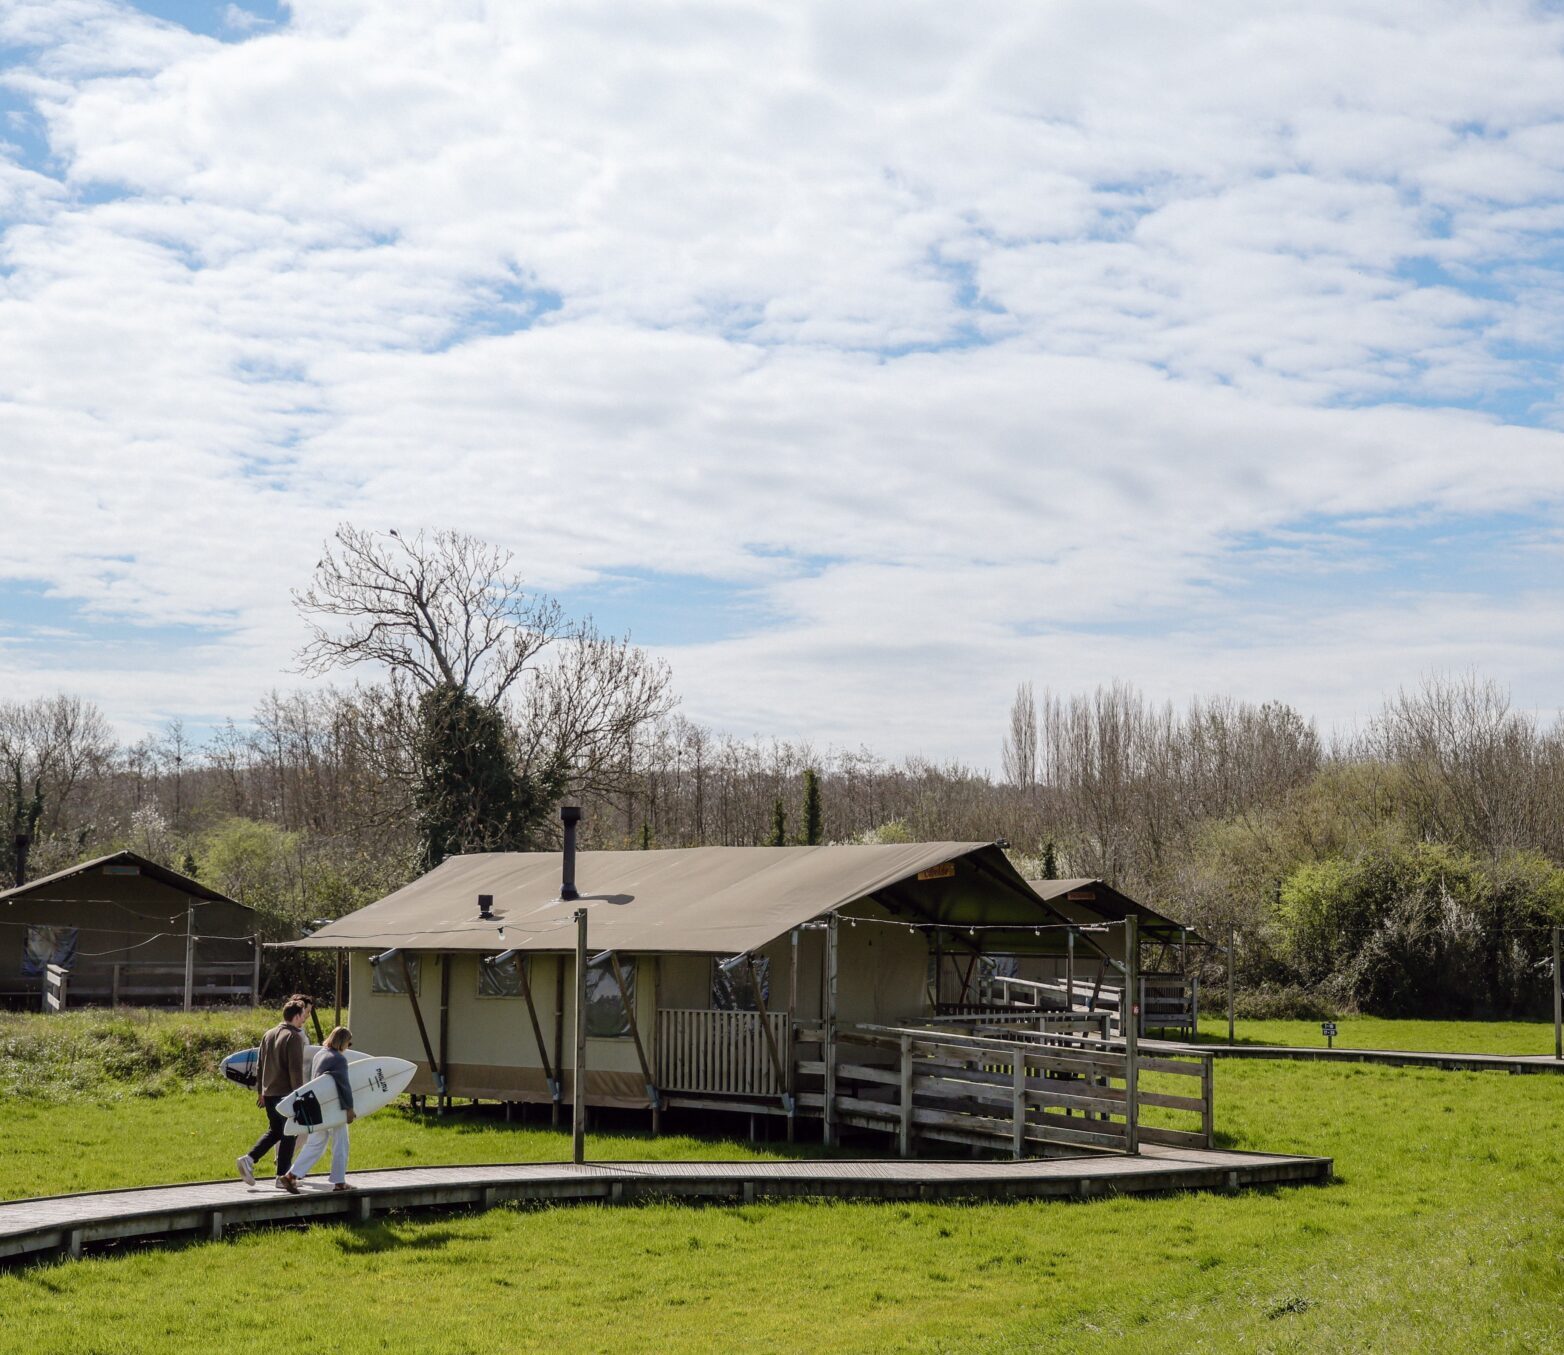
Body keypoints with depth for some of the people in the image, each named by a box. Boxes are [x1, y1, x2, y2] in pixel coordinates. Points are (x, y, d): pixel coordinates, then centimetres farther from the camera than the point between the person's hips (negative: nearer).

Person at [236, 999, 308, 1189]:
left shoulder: (268, 1035, 13)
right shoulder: (294, 1037, -12)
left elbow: (260, 1065, 17)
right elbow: (295, 1069, -17)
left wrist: (260, 1091, 23)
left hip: (268, 1093, 7)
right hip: (285, 1093, -7)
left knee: (274, 1130, 19)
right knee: (288, 1134, 2)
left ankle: (249, 1159, 1)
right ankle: (283, 1177, 3)